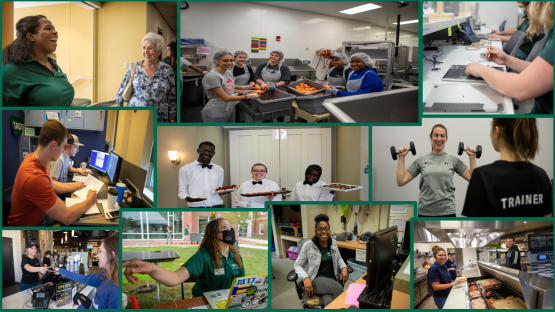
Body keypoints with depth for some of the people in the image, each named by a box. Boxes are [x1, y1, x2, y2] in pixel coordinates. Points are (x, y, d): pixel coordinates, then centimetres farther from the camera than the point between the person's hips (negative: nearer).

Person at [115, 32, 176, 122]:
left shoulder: (167, 70, 1)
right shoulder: (134, 66, 2)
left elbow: (172, 98, 5)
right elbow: (122, 91, 7)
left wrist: (172, 120, 4)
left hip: (159, 120, 0)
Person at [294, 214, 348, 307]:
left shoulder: (333, 242, 4)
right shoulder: (308, 246, -9)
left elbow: (338, 258, 20)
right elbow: (297, 265, -3)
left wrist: (344, 268, -2)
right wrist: (305, 278, -21)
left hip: (331, 277, 3)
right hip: (315, 279, -3)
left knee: (329, 302, -31)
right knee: (338, 288, -30)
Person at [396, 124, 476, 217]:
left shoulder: (453, 160, 5)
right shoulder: (421, 160, 5)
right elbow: (401, 181, 2)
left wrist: (472, 157, -1)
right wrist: (401, 157, -1)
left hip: (447, 212, 0)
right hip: (425, 213, 1)